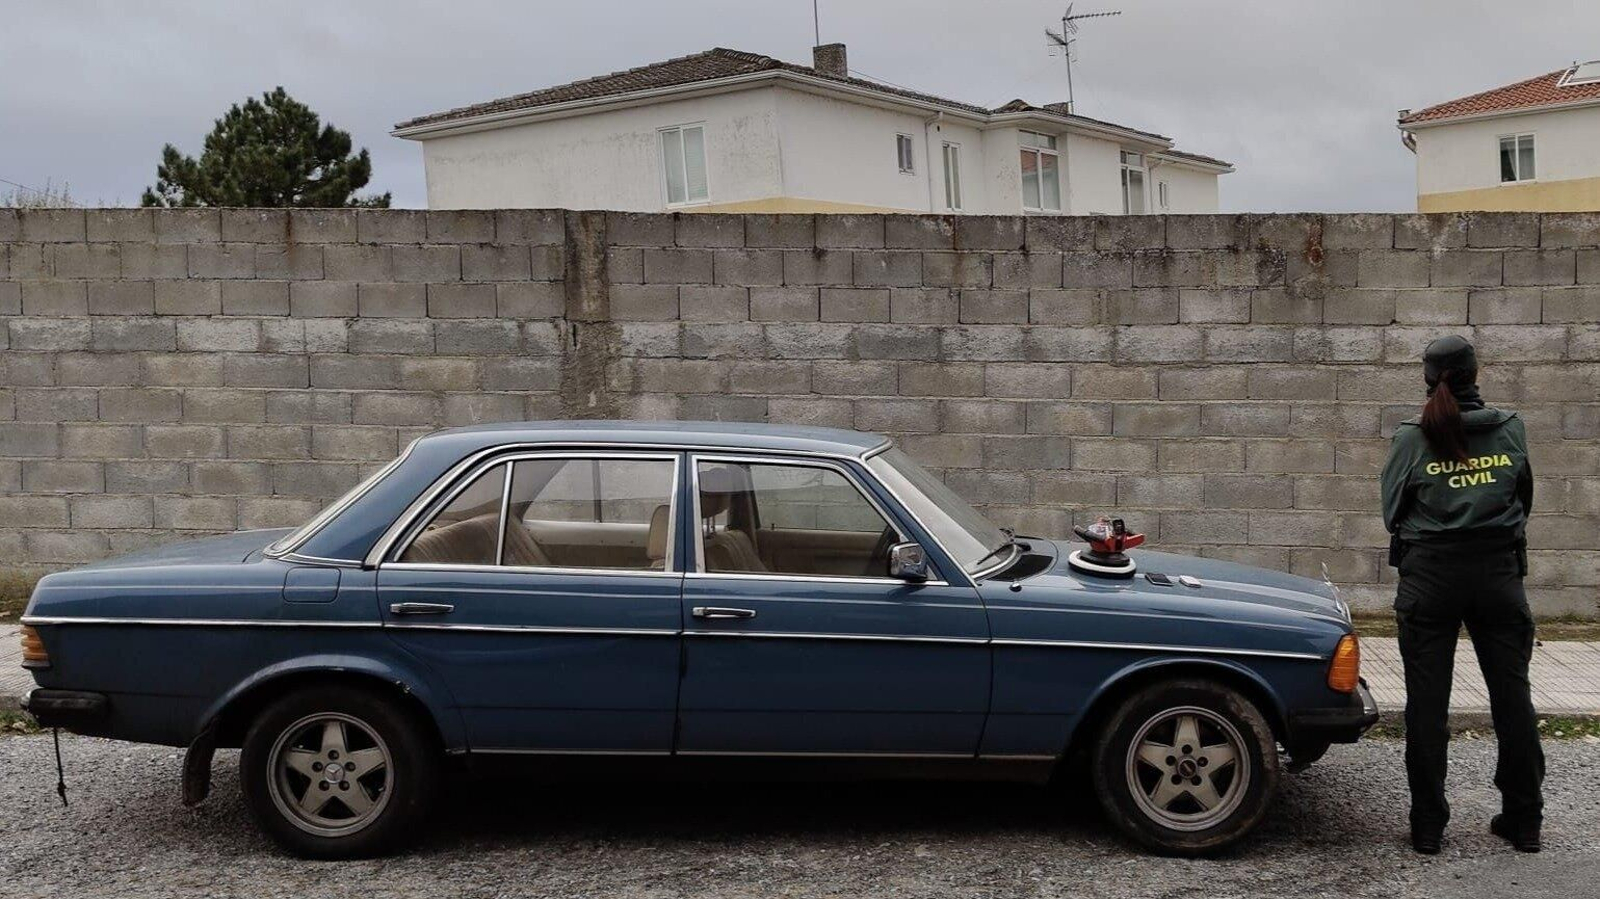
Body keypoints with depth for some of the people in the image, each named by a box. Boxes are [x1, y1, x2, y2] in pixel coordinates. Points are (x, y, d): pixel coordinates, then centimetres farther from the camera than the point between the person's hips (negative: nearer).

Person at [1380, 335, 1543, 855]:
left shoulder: (1412, 438, -5)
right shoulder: (1510, 430, 0)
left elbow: (1393, 513, -1)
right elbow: (1524, 498, 10)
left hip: (1430, 575, -2)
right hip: (1499, 573, 2)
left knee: (1427, 701, 5)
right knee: (1512, 695, 11)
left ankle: (1428, 826, 7)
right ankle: (1524, 821, 19)